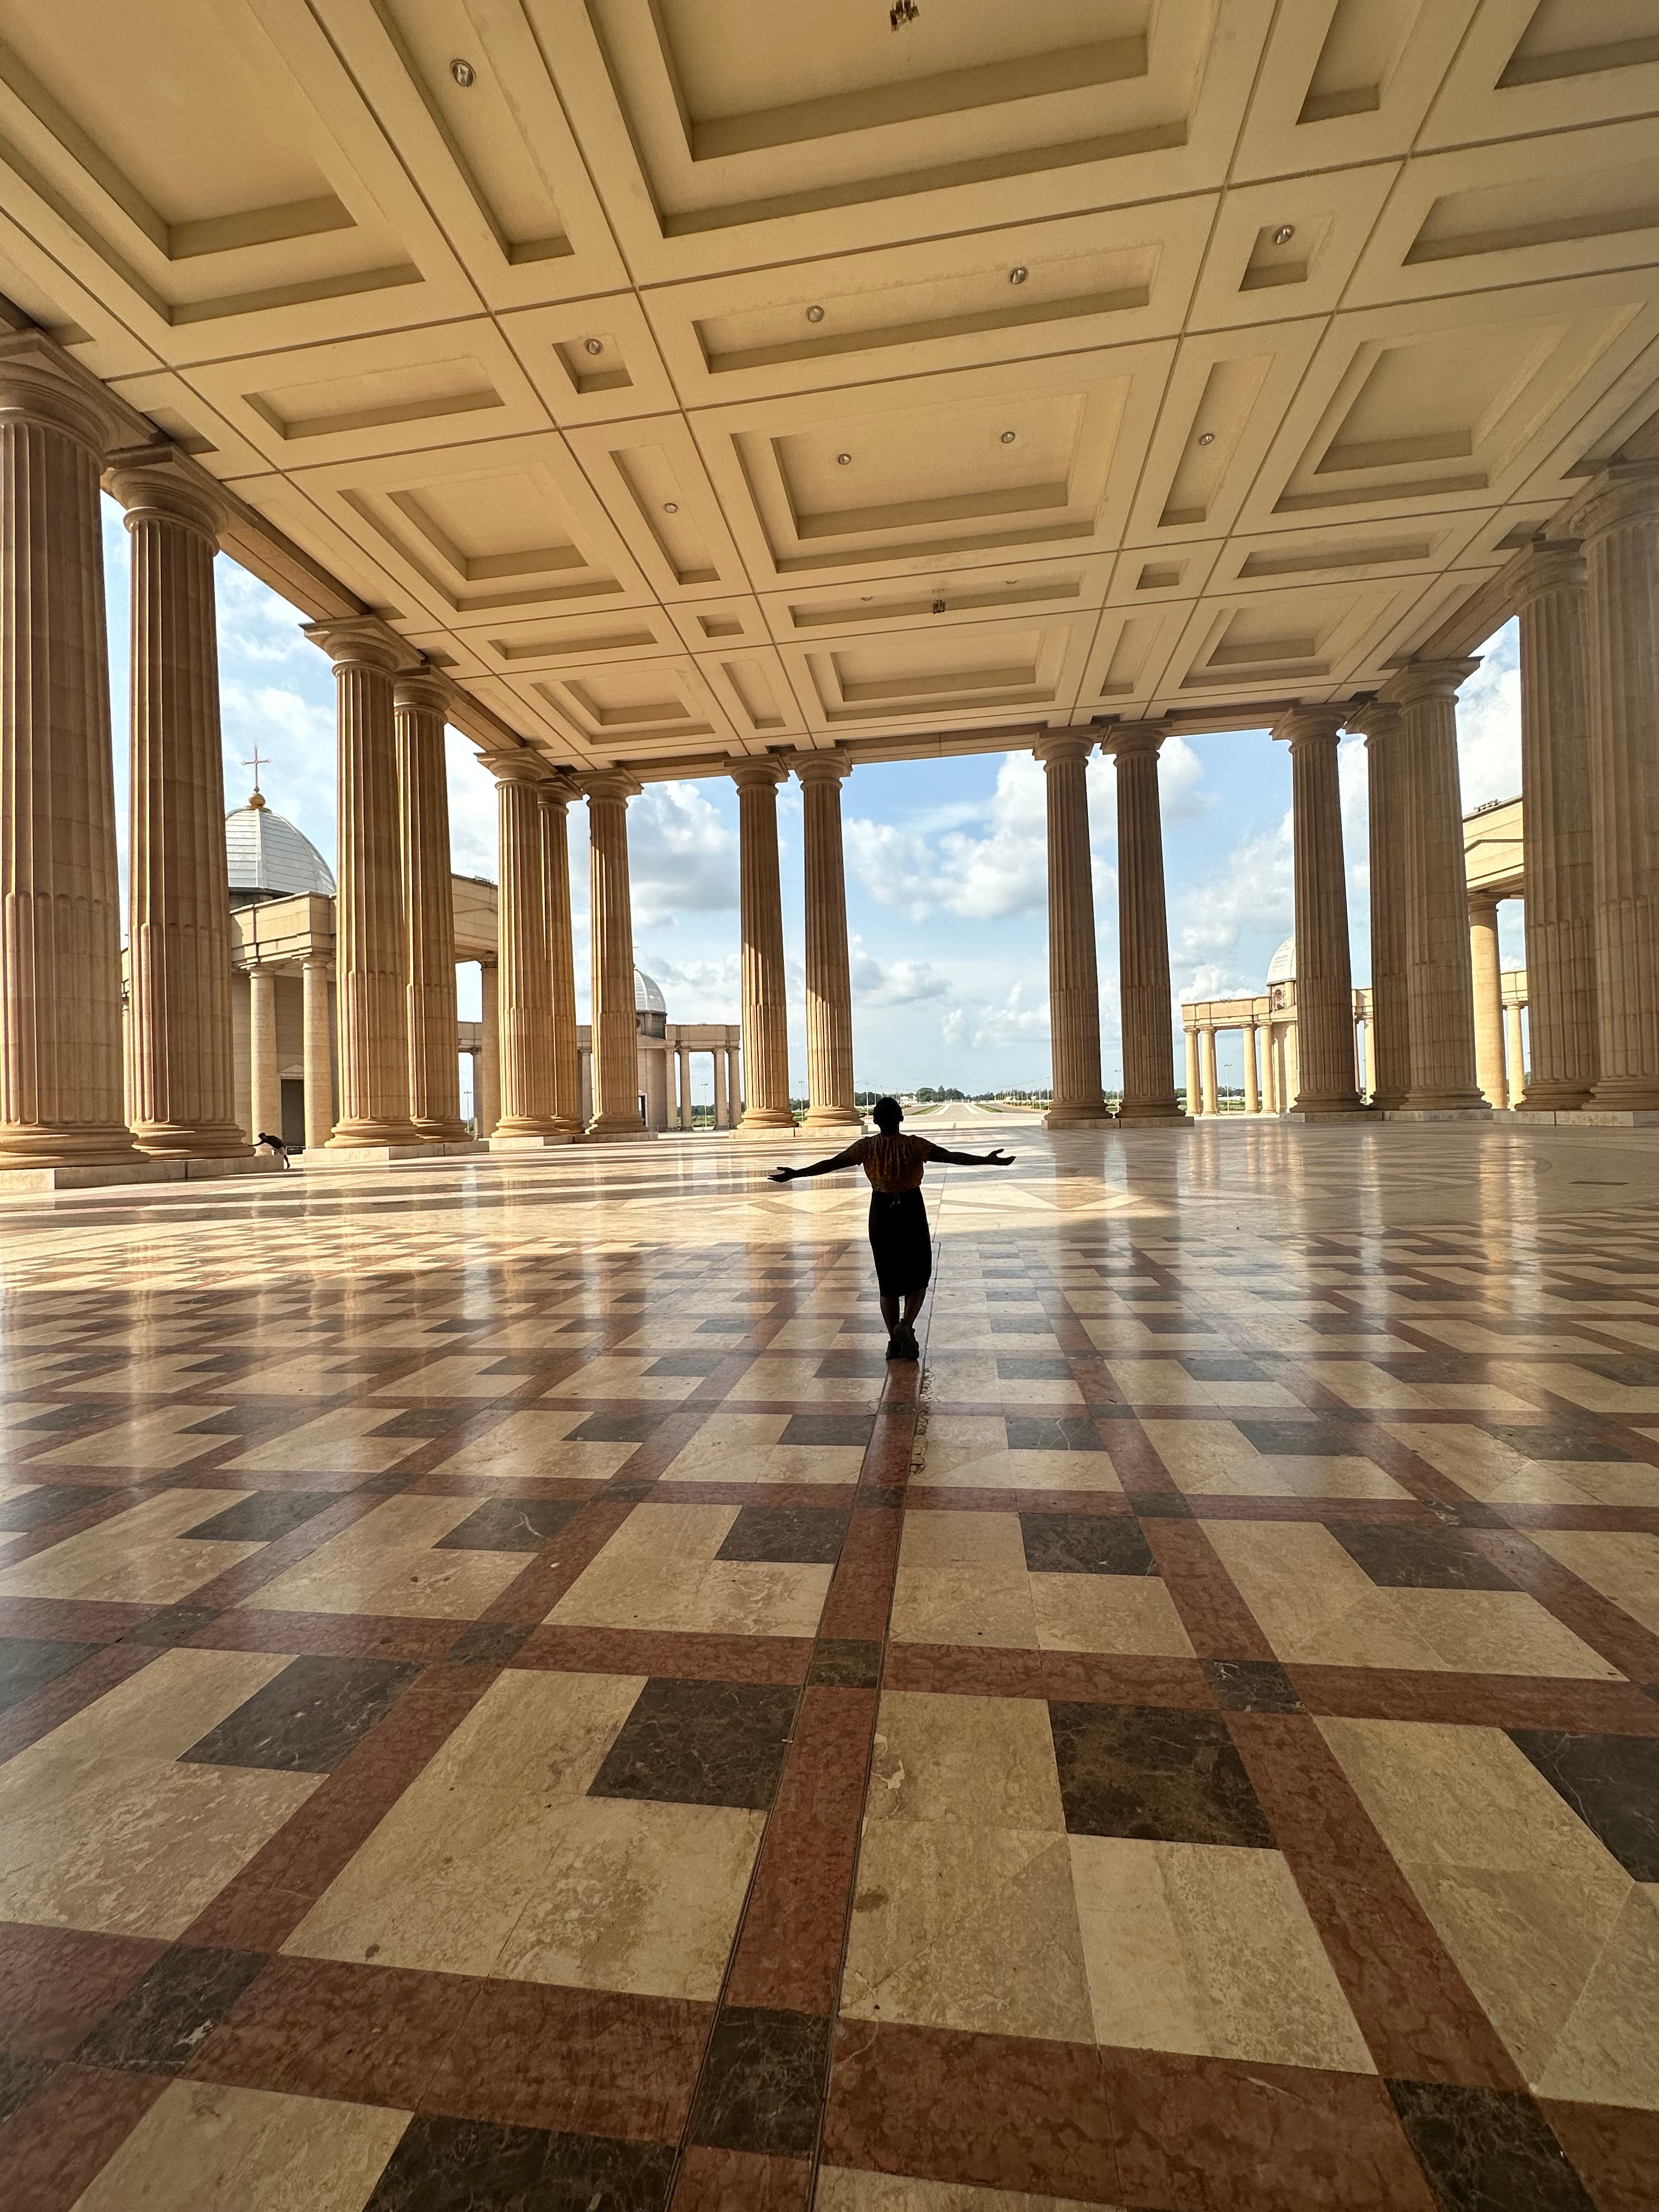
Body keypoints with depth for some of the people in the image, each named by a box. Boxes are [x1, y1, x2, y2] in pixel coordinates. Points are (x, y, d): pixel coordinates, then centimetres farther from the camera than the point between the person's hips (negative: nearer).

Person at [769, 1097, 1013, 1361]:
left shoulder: (866, 1147, -6)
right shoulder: (914, 1146, -11)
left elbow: (830, 1164, -6)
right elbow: (952, 1157, -12)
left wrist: (794, 1174, 0)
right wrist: (987, 1160, -6)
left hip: (882, 1215, 2)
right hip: (912, 1214, -2)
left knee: (888, 1280, 12)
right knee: (919, 1277, 13)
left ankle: (895, 1342, 15)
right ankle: (906, 1325, -10)